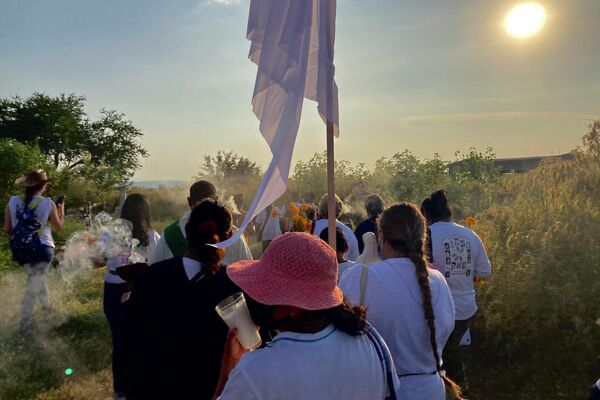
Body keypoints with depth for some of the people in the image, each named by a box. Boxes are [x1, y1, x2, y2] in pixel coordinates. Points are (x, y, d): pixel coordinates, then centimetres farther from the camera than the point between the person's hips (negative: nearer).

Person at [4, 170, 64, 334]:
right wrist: (61, 211, 15)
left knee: (37, 279, 26)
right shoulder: (48, 204, -13)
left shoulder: (13, 202, -5)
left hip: (20, 250, 4)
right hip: (41, 249, -4)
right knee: (33, 286, 4)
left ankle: (47, 306, 45)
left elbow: (8, 229, -1)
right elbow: (58, 227, 0)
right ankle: (24, 325, 10)